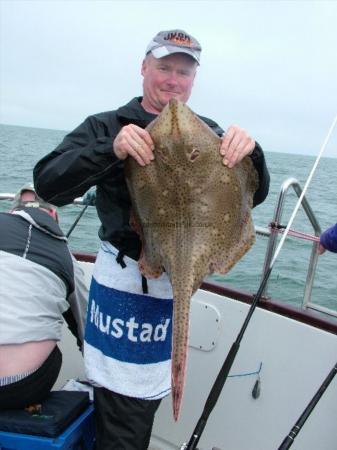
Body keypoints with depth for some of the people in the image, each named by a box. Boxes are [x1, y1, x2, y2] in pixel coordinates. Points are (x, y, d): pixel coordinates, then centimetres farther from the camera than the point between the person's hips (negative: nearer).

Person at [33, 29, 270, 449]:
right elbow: (49, 185, -12)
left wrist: (249, 150, -19)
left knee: (148, 396, 23)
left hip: (181, 281, 4)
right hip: (125, 277, -3)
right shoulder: (107, 126, -1)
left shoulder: (208, 133, 7)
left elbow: (255, 194, 3)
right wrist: (111, 149, -28)